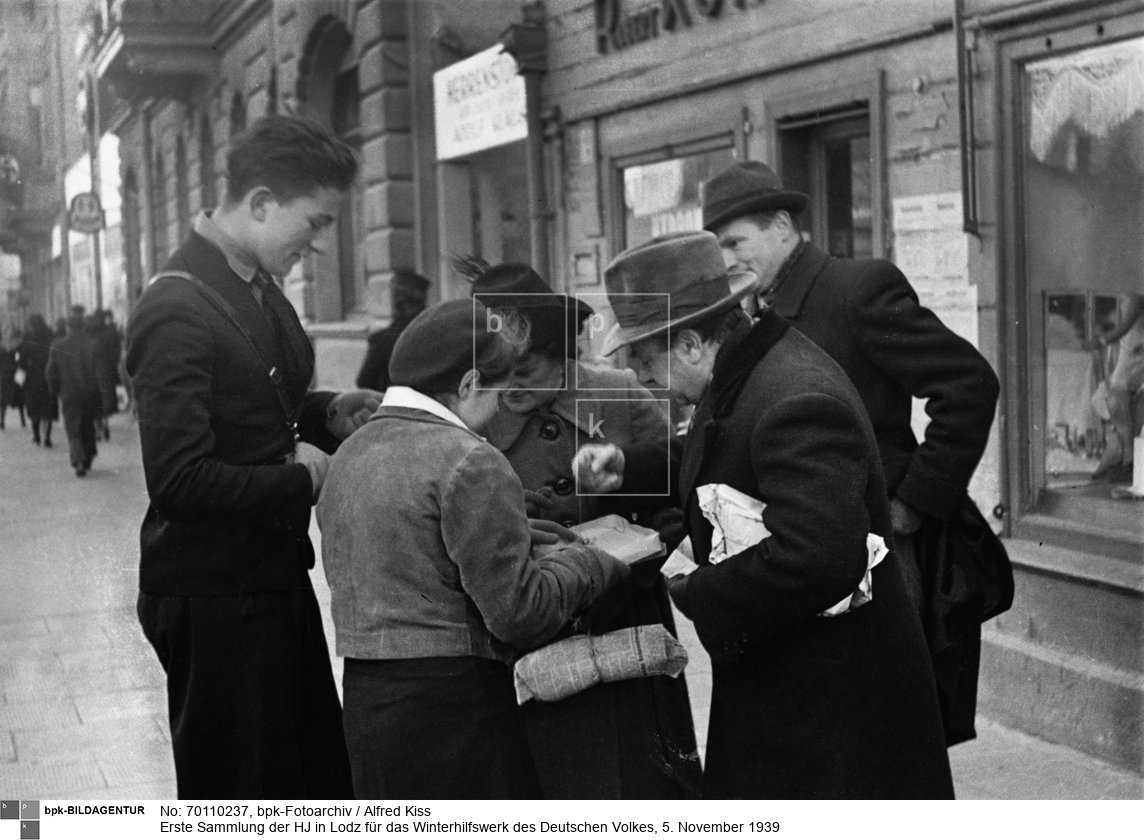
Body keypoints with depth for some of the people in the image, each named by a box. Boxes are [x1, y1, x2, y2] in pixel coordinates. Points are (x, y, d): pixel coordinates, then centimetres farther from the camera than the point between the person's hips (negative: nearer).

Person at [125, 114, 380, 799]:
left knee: (323, 780, 18)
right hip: (214, 596, -9)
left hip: (276, 576, 9)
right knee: (241, 793, 5)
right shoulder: (178, 310, -21)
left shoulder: (261, 289, 8)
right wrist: (301, 477, -16)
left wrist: (327, 414, 4)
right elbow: (180, 480, -26)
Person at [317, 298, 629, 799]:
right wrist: (591, 561, 1)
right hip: (452, 704, -8)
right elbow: (519, 613, -15)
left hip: (364, 696, 8)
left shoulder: (348, 456, 12)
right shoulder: (469, 462, -13)